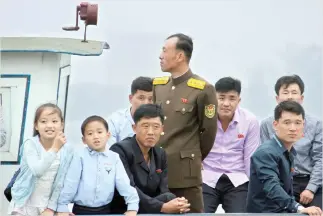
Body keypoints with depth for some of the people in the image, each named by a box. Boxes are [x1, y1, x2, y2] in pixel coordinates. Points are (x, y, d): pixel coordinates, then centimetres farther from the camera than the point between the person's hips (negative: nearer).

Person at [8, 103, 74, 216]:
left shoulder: (67, 149, -6)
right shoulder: (30, 144, -12)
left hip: (48, 205, 2)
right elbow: (37, 170, -26)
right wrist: (55, 149, -28)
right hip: (25, 205, -1)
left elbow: (61, 181, -3)